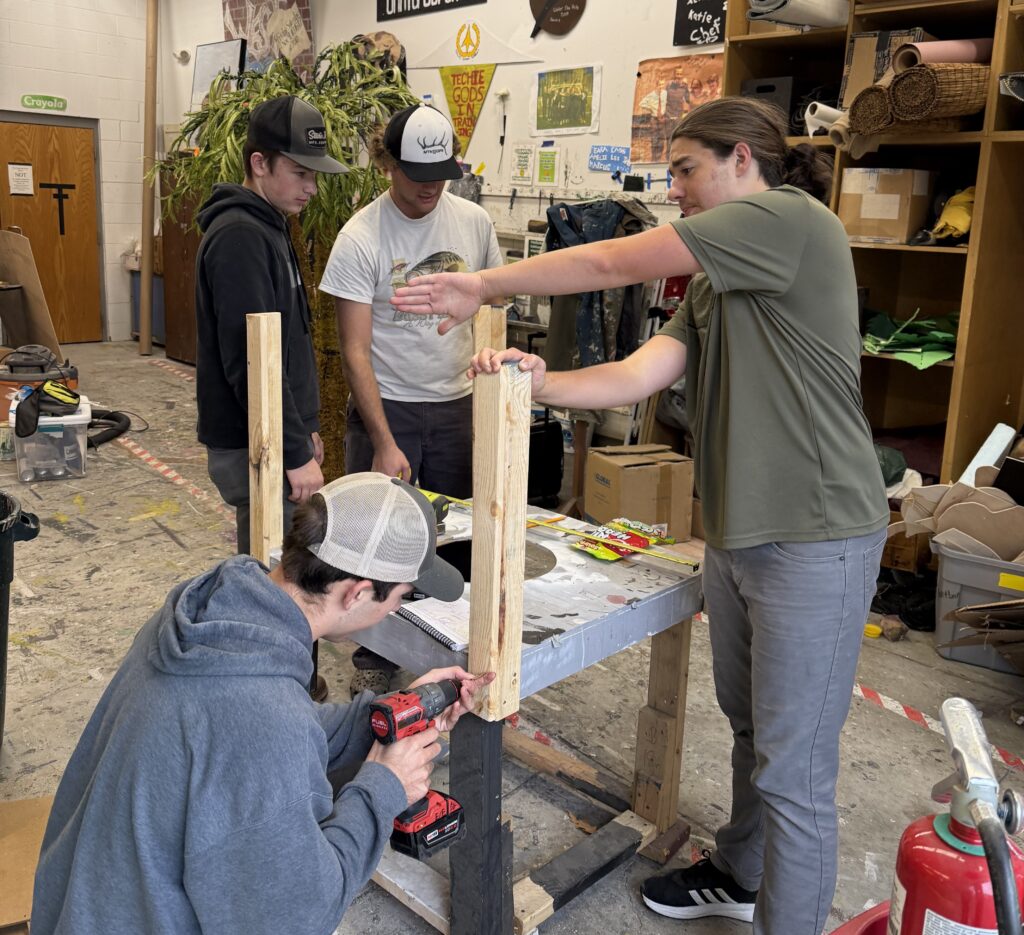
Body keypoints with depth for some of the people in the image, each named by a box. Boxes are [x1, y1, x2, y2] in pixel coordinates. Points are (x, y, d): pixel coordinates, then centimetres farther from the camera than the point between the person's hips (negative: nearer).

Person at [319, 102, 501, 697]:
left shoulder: (474, 222, 0)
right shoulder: (361, 238, -13)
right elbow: (355, 351, -15)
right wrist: (384, 443, -21)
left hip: (457, 406, 4)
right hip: (386, 406, -3)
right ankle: (375, 658, 24)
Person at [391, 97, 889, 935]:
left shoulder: (790, 219, -14)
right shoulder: (715, 289, 13)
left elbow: (609, 265, -15)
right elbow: (636, 377, 1)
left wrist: (483, 286, -6)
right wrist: (536, 381, -16)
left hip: (815, 542, -9)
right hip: (737, 533, 9)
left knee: (793, 769, 3)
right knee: (750, 725, 25)